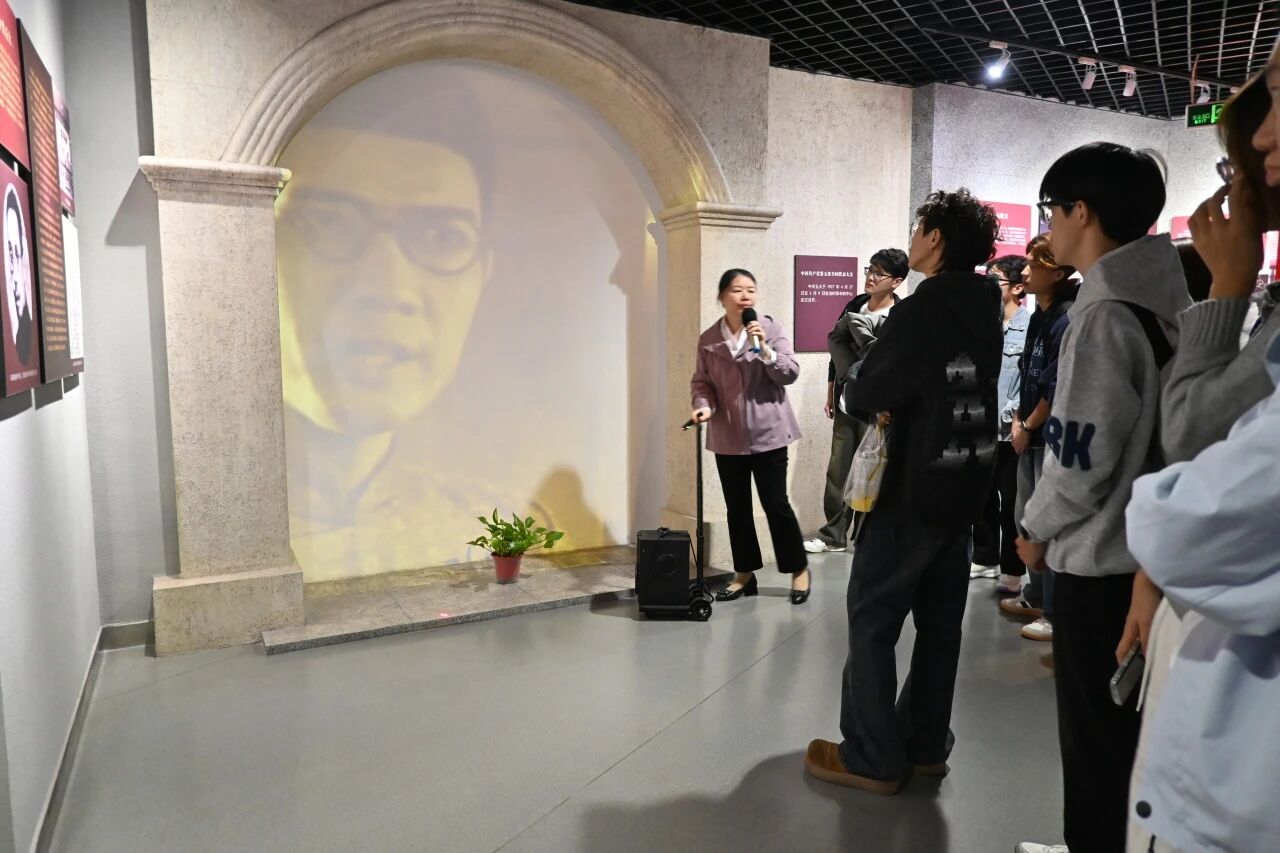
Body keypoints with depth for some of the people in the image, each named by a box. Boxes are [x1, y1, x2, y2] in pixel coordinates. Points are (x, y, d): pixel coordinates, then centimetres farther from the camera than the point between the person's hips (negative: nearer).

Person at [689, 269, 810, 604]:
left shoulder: (771, 327, -3)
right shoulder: (708, 339, 3)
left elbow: (790, 373, -7)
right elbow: (702, 382, 5)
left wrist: (765, 350, -21)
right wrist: (704, 406, -14)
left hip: (768, 432, -3)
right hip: (728, 436, 3)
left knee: (776, 503, 1)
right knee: (737, 507, 10)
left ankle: (799, 570, 18)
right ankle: (744, 573, 23)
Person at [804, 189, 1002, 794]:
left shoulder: (922, 312, -18)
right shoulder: (984, 313, 8)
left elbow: (862, 395, -14)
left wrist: (877, 398, 6)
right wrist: (902, 402, 3)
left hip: (911, 494, -8)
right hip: (964, 491, 8)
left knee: (872, 622, 1)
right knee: (939, 624, 13)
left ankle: (873, 759, 8)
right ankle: (925, 746, 24)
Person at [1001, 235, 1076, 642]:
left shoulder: (1068, 319, -16)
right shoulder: (1040, 316, 11)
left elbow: (1057, 387, -19)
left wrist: (1027, 427, -10)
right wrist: (1018, 422, 7)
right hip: (1031, 435, 9)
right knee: (1027, 518, 17)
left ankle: (1056, 613, 12)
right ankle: (1036, 597, 32)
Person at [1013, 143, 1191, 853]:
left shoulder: (1104, 313, -19)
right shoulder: (1161, 302, 8)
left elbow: (1080, 458, -22)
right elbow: (1152, 429, 13)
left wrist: (1037, 528, -6)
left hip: (1102, 559, -9)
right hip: (1143, 547, 9)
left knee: (1095, 733, 7)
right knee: (1125, 728, 20)